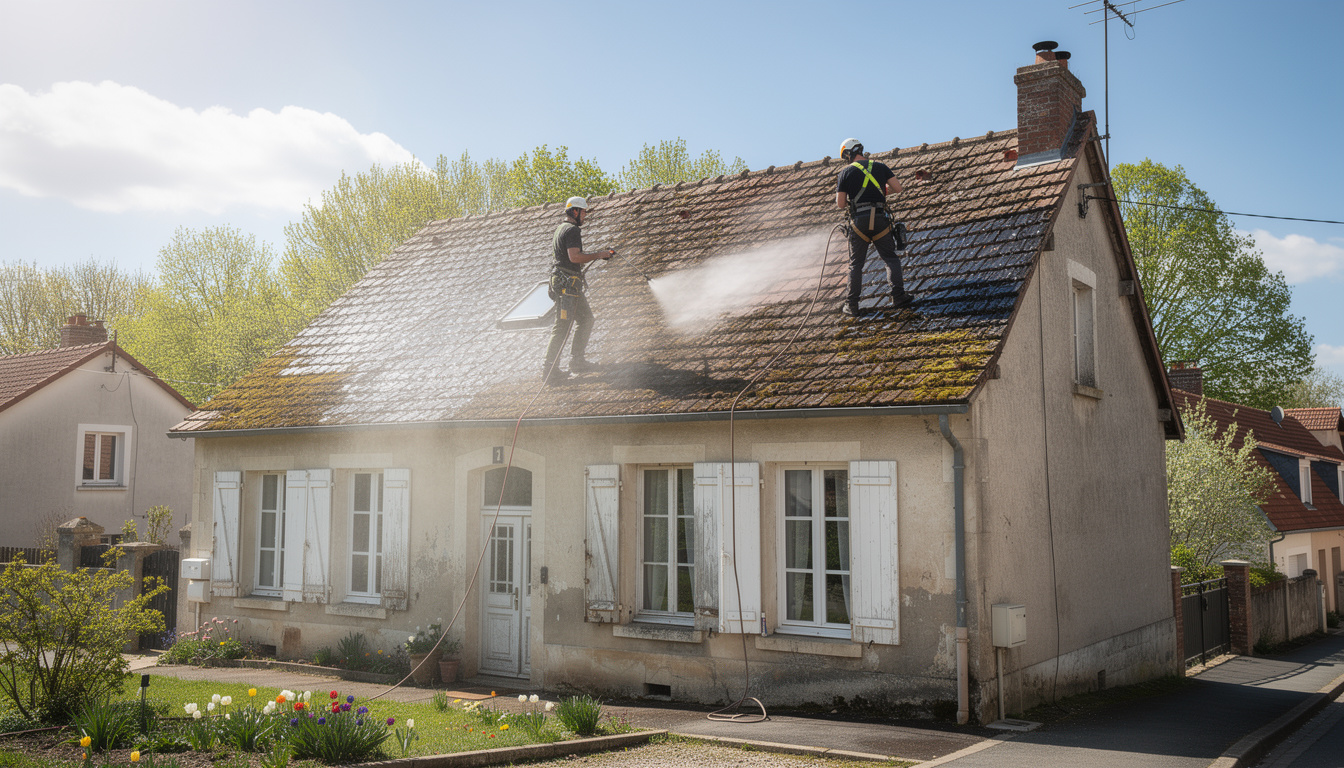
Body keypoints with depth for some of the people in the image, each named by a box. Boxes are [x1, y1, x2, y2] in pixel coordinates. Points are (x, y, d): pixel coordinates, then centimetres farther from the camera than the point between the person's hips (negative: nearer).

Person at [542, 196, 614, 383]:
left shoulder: (561, 228, 21)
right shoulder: (571, 230, -12)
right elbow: (575, 257, -23)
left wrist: (600, 254, 24)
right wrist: (598, 255, -12)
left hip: (566, 283, 11)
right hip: (567, 283, -11)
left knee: (586, 319, 17)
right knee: (562, 326, -10)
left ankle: (577, 360, 21)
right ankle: (550, 369, -9)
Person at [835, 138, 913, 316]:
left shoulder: (846, 172, 3)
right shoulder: (880, 167, 10)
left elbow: (840, 204, 0)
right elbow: (897, 188, 7)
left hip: (858, 220, -1)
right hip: (880, 218, 1)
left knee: (856, 264, 8)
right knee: (891, 259, 11)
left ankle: (852, 305, 9)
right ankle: (898, 297, 1)